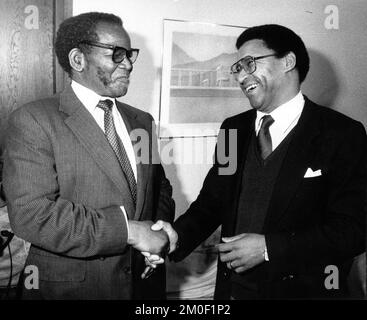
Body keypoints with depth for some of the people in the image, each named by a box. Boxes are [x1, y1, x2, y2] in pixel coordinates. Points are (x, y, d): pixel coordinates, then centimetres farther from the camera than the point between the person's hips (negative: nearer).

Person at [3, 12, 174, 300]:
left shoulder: (142, 121, 8)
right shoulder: (33, 121, -11)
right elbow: (31, 213, -20)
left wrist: (159, 231, -6)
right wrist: (128, 231, -21)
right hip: (70, 286, -5)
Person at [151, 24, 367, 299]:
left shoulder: (342, 134, -11)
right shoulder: (233, 129, 3)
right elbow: (210, 204, 6)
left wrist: (268, 248, -22)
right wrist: (178, 237, -12)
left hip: (303, 289, -4)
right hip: (232, 287, 4)